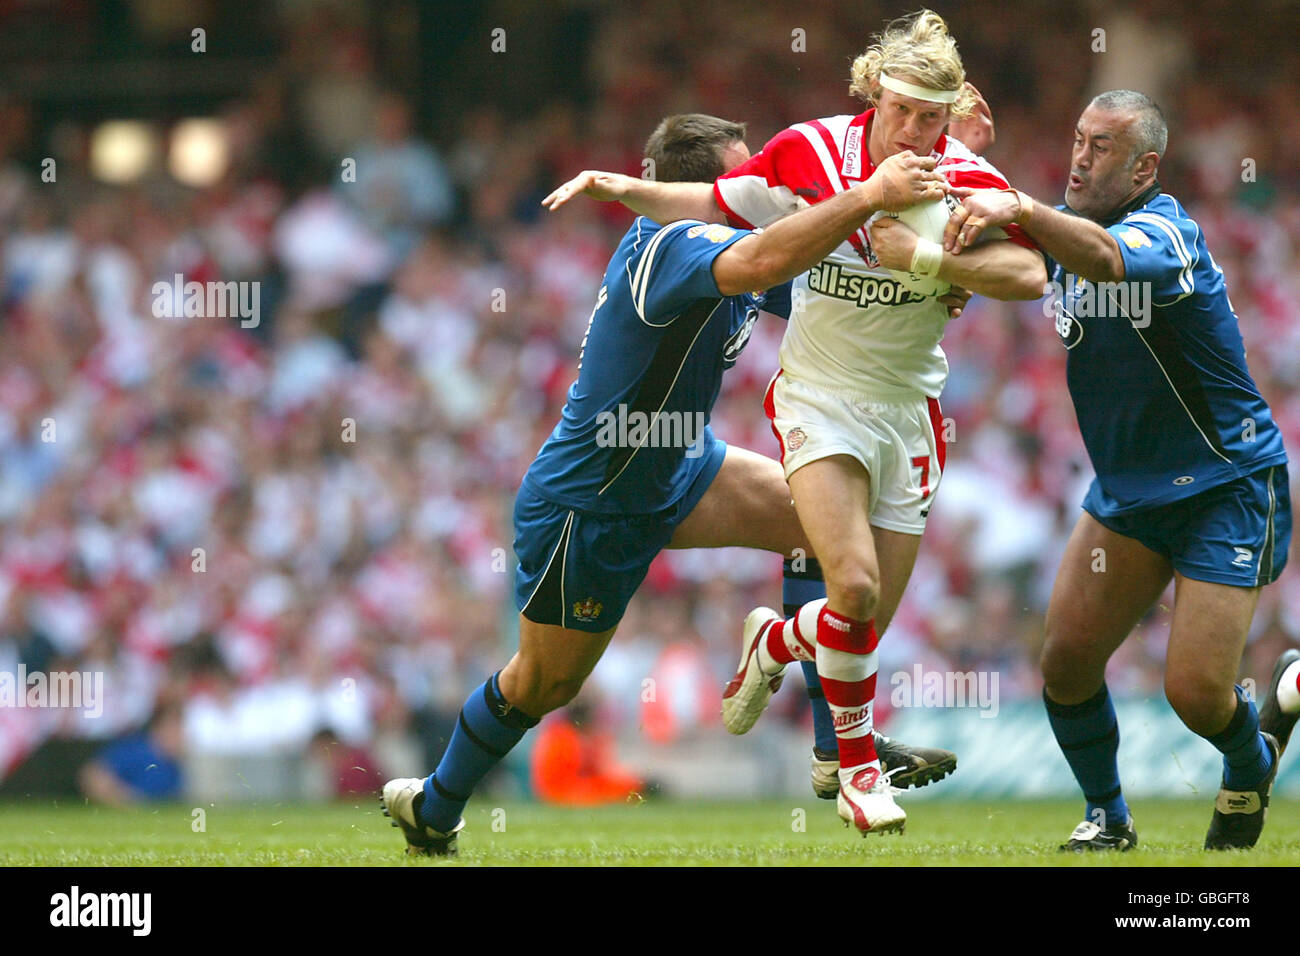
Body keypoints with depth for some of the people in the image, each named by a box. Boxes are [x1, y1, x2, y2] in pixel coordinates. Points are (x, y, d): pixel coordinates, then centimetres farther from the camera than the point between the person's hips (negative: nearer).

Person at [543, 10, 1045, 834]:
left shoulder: (966, 178, -12)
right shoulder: (813, 153, -9)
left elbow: (1029, 274, -25)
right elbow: (713, 206, 6)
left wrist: (923, 256, -32)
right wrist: (623, 188, -6)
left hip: (907, 410, 2)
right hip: (819, 395, -1)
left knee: (869, 627, 3)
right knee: (855, 585, -22)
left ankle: (776, 641, 39)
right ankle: (858, 764, -2)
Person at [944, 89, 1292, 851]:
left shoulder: (1165, 230, -22)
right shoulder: (1069, 223, 3)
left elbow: (1107, 257, -45)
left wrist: (1018, 208, -61)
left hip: (1227, 487, -7)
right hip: (1127, 488, 7)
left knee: (1196, 693, -12)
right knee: (1066, 662, -4)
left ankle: (1251, 766, 22)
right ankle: (1107, 816, 18)